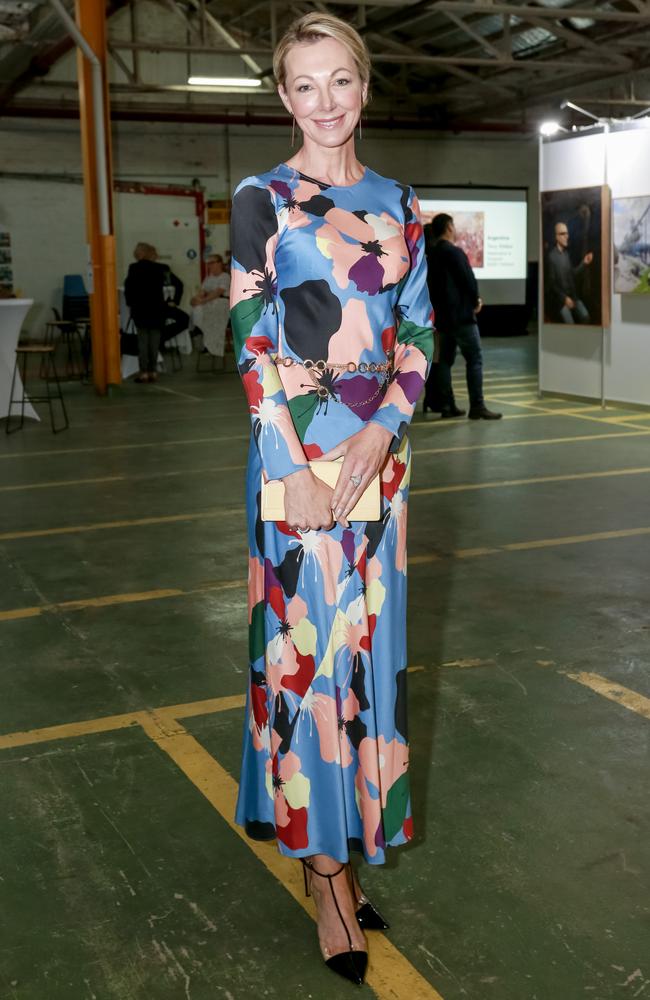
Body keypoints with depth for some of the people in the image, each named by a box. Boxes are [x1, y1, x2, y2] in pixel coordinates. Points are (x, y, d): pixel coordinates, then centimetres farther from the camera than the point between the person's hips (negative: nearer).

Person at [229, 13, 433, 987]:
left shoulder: (398, 203, 11)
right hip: (297, 449, -4)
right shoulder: (261, 199, -2)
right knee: (306, 638, -1)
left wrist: (382, 431, -8)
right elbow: (251, 341, -7)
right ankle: (325, 868, 12)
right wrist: (297, 462, -14)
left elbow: (419, 328, 7)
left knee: (366, 632, 10)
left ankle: (346, 831, 27)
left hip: (380, 445, 5)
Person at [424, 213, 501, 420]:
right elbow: (468, 279, -16)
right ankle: (477, 406, -11)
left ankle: (447, 406, 9)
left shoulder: (432, 255, 13)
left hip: (442, 314, 9)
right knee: (474, 359, -7)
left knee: (445, 360, 9)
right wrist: (475, 300, 2)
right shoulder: (454, 251, -13)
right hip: (460, 313, -9)